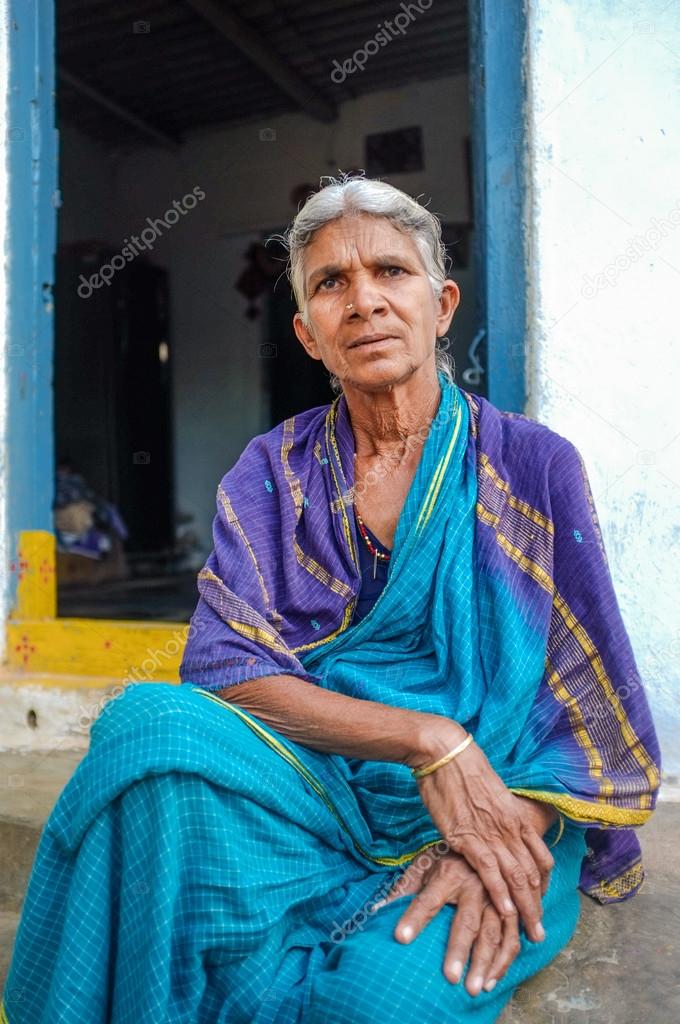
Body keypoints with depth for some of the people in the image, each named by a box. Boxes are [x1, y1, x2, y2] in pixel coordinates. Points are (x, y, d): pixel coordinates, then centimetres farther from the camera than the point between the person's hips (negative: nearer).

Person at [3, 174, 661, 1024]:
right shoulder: (272, 474, 6)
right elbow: (225, 669, -6)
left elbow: (591, 705, 1)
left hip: (500, 806, -1)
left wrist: (506, 833, -18)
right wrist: (429, 738, -20)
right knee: (150, 723, -29)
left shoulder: (534, 466, 3)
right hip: (310, 787, 2)